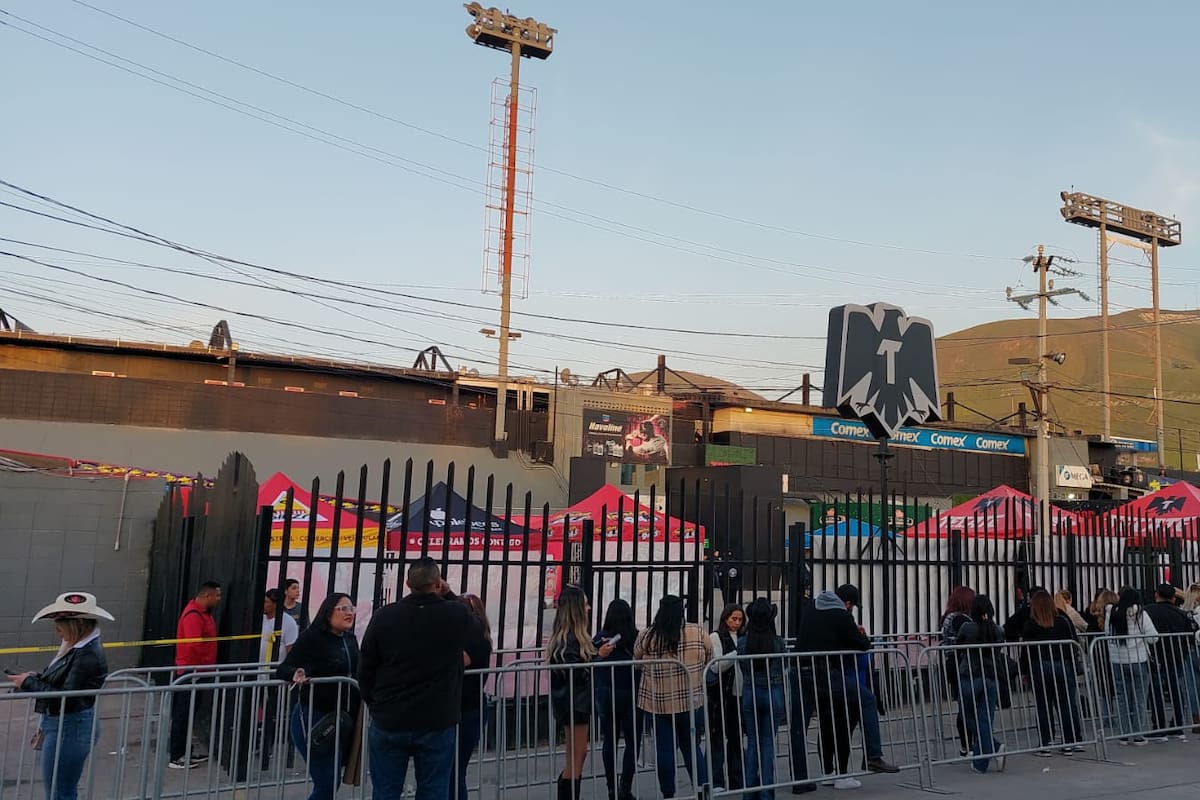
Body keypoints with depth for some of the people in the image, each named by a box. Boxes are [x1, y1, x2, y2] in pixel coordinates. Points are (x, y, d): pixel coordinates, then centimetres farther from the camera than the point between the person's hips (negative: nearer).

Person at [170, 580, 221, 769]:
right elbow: (195, 644, -28)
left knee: (191, 713, 16)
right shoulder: (193, 615, -20)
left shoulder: (204, 612, 12)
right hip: (190, 670, -10)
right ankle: (176, 757, 5)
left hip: (198, 670, 10)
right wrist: (207, 663, -14)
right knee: (183, 714, -2)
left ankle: (186, 752, 25)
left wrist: (209, 664, 7)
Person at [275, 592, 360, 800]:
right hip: (314, 718, -6)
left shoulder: (350, 639, 6)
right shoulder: (312, 637, -12)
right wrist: (295, 674, -35)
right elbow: (282, 669, -16)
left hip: (344, 719, 6)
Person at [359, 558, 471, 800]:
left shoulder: (383, 616, -8)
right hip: (437, 722, -1)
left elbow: (365, 669, 0)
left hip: (388, 721, 1)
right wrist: (446, 596, 21)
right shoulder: (458, 615, -9)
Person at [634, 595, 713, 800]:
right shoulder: (698, 633, -4)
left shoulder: (647, 636, -6)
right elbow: (709, 662, 7)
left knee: (664, 750, 9)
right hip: (692, 701, 1)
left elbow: (637, 662, 7)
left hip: (658, 703, -1)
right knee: (692, 747, 14)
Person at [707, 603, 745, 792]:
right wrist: (737, 653, -21)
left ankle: (736, 779, 21)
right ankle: (716, 782, 8)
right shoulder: (716, 637, -4)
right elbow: (716, 666, -13)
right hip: (720, 695, -6)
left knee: (736, 738, 12)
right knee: (718, 738, 1)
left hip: (738, 694, 6)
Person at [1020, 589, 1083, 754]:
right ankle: (1069, 742, 14)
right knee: (1067, 704, 10)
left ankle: (1045, 744, 5)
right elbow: (1073, 646, 4)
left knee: (1043, 707, 4)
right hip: (1063, 666, 2)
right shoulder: (1064, 621, 1)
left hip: (1039, 668, -2)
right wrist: (1072, 669, 11)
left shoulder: (1029, 625, -7)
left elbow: (1026, 650, -5)